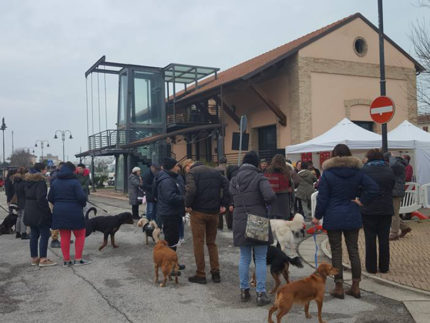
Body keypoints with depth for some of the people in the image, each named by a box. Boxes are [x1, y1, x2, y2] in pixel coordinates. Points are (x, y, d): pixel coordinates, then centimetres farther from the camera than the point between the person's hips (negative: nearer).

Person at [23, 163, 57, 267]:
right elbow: (41, 199, -22)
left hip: (29, 212, 9)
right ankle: (43, 259, -3)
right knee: (44, 235, -3)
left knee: (34, 235, 14)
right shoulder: (40, 181, -16)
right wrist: (47, 212, -17)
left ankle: (34, 258, 19)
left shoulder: (28, 181, 13)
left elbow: (26, 195, 17)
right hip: (39, 212, -9)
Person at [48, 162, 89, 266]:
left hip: (59, 213, 5)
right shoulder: (74, 182, -12)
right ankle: (78, 259, 6)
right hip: (74, 213, -5)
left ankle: (66, 260, 14)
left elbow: (50, 198, 8)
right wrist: (83, 203, 3)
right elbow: (82, 197, -18)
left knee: (64, 237, 11)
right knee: (80, 235, 8)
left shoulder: (55, 182, 7)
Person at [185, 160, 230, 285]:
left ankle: (200, 275, 7)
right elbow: (227, 186, 3)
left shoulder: (192, 172, -1)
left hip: (198, 212, -5)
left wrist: (188, 204, -9)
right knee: (212, 242, 15)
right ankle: (215, 273, 14)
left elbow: (191, 190, -20)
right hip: (214, 213, 5)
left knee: (198, 243, 3)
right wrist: (224, 204, 3)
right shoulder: (216, 172, 15)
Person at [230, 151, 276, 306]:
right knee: (260, 259, 5)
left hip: (240, 222, 4)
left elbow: (233, 199, 7)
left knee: (244, 259, 14)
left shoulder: (234, 180, 6)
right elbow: (270, 196, -21)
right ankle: (261, 293, 7)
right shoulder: (259, 178, -9)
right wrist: (263, 203, -2)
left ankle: (244, 290, 21)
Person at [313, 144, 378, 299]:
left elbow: (322, 198, -7)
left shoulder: (327, 173, -7)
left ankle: (339, 287, 9)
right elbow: (373, 188, -9)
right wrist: (361, 201, 0)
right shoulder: (357, 172, 2)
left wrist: (317, 216, 1)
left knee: (336, 252, 4)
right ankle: (355, 286, 15)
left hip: (333, 218, -3)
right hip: (352, 217, 3)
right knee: (353, 250, 10)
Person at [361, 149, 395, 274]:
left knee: (370, 239, 5)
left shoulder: (364, 170, -10)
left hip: (368, 210, -3)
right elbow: (392, 187, 10)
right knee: (384, 238, 11)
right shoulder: (389, 171, 1)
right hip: (386, 209, 3)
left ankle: (371, 267, 10)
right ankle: (384, 267, 17)